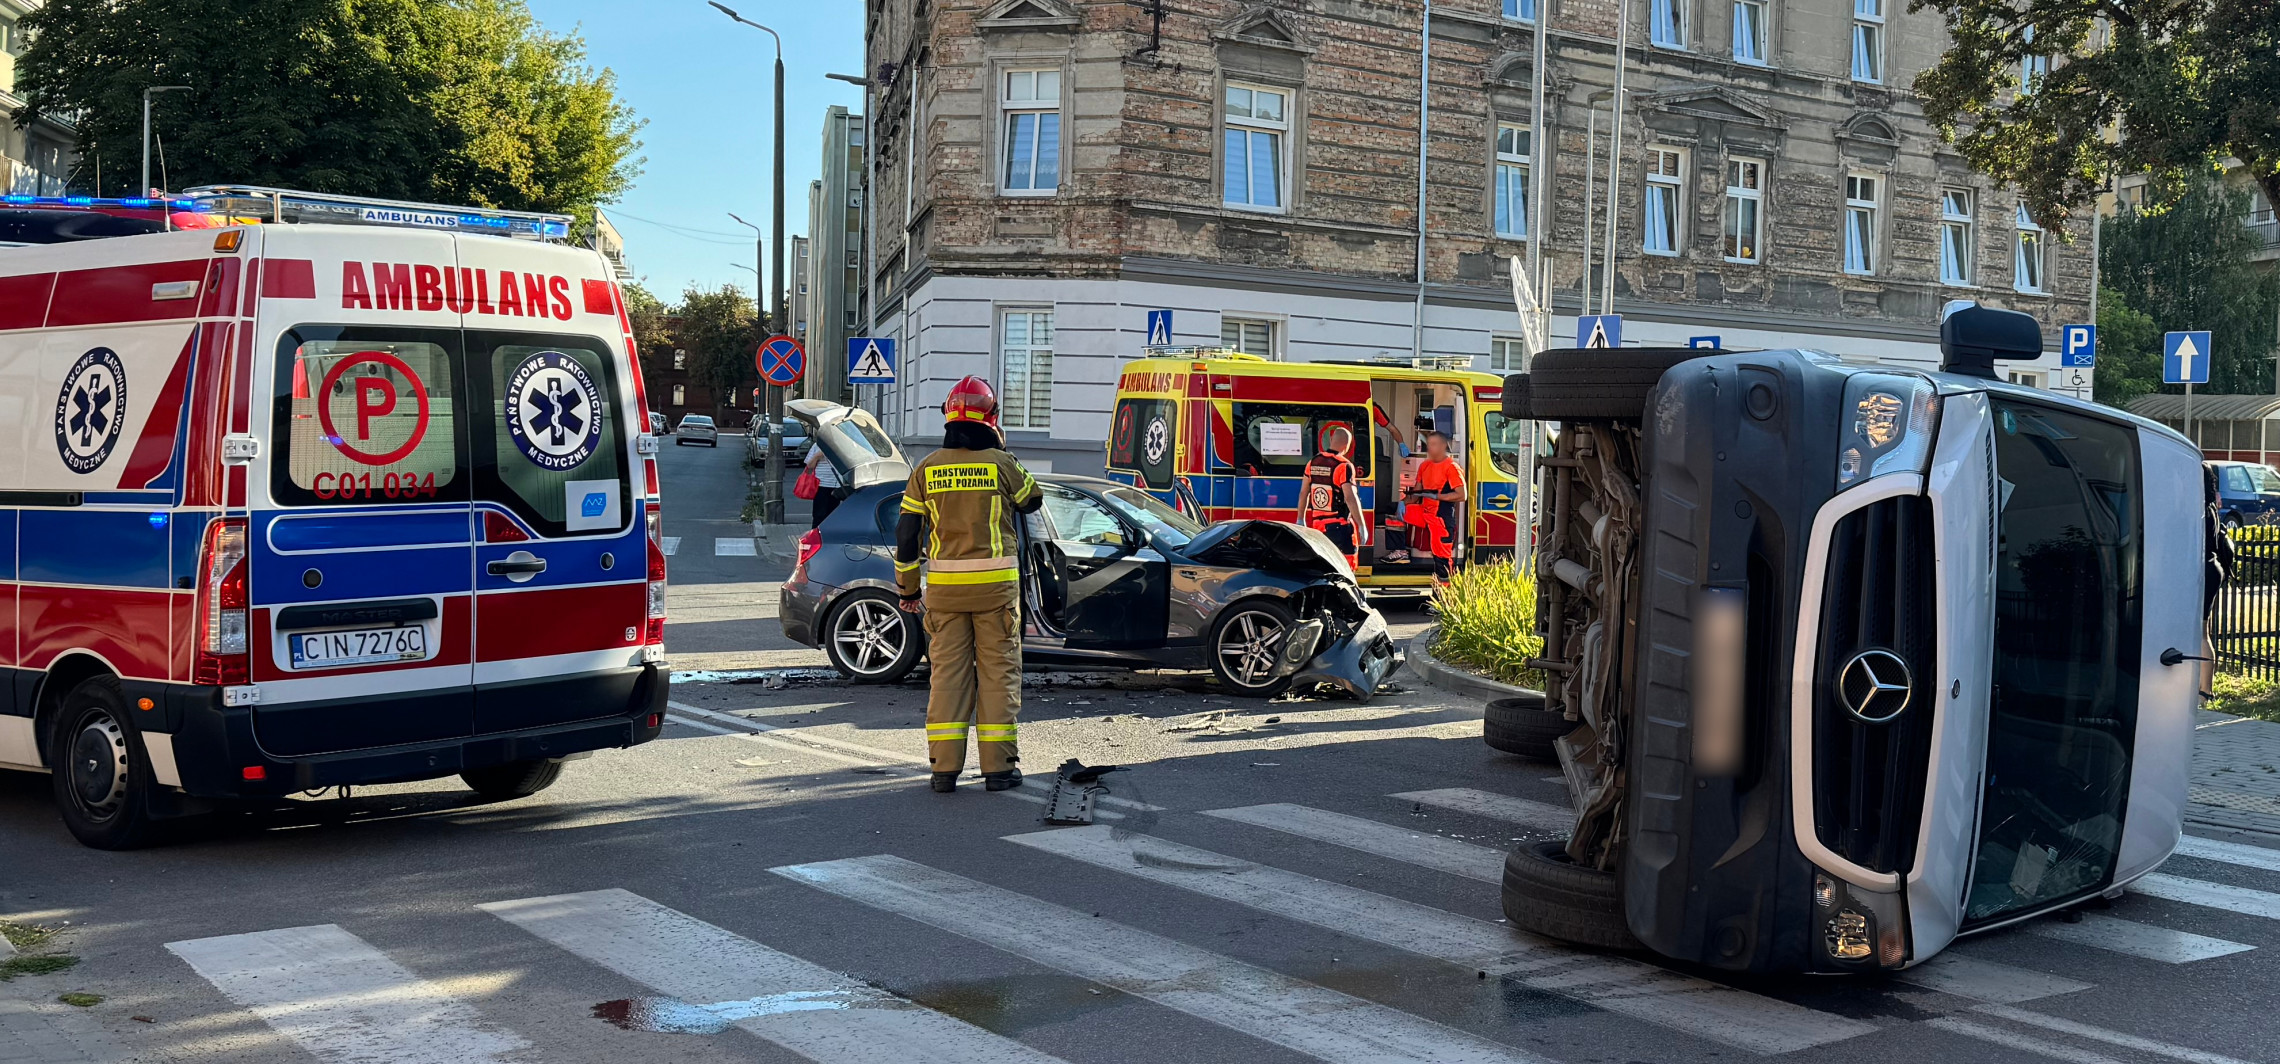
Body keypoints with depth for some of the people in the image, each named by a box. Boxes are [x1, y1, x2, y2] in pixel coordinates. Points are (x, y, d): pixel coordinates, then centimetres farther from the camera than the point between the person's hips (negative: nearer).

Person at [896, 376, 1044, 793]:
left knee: (947, 673, 7)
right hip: (995, 585, -2)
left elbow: (906, 534, 3)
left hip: (944, 586, 2)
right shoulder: (1002, 465, -5)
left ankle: (945, 767, 6)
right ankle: (998, 766, 6)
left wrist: (907, 588, 14)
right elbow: (1033, 501, 14)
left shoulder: (926, 469, 2)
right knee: (998, 671, 6)